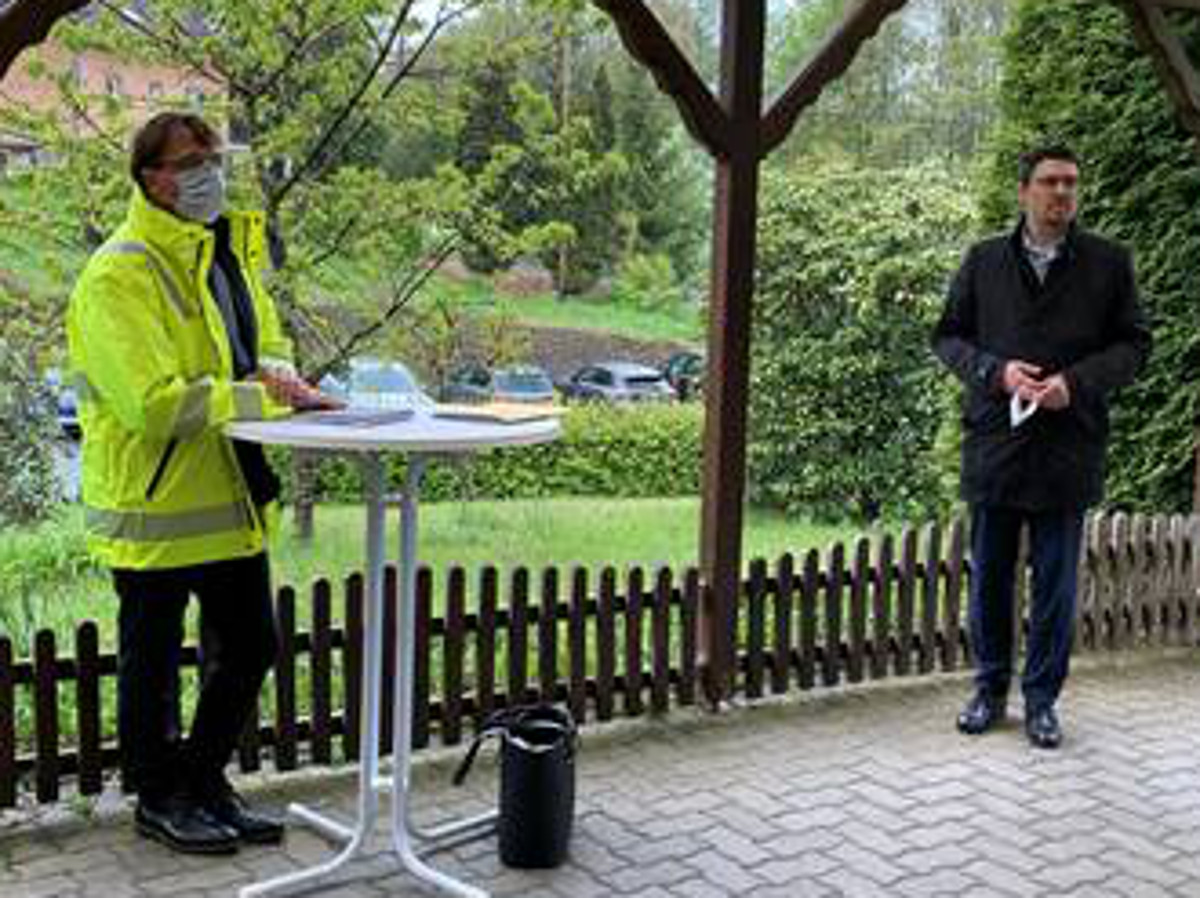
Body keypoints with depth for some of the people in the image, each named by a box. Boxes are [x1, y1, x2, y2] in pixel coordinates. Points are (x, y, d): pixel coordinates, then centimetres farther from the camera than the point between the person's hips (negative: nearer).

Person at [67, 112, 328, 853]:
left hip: (232, 499, 8)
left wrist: (277, 372, -2)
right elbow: (153, 404, -26)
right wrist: (255, 397, -21)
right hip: (155, 504, -8)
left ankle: (206, 783, 35)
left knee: (251, 649, 16)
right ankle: (160, 798, 29)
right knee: (154, 665, 9)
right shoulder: (119, 276, -17)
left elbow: (267, 339, 21)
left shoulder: (231, 250, 10)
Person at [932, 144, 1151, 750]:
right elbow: (948, 336, 9)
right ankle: (989, 689, 25)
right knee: (989, 577, 10)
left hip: (1068, 446, -1)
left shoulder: (1108, 263, 3)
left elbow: (1133, 345, 4)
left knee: (1056, 583, 6)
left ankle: (1042, 699, 19)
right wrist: (995, 370, -10)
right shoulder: (983, 261, 6)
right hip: (994, 443, 1)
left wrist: (1077, 382, -13)